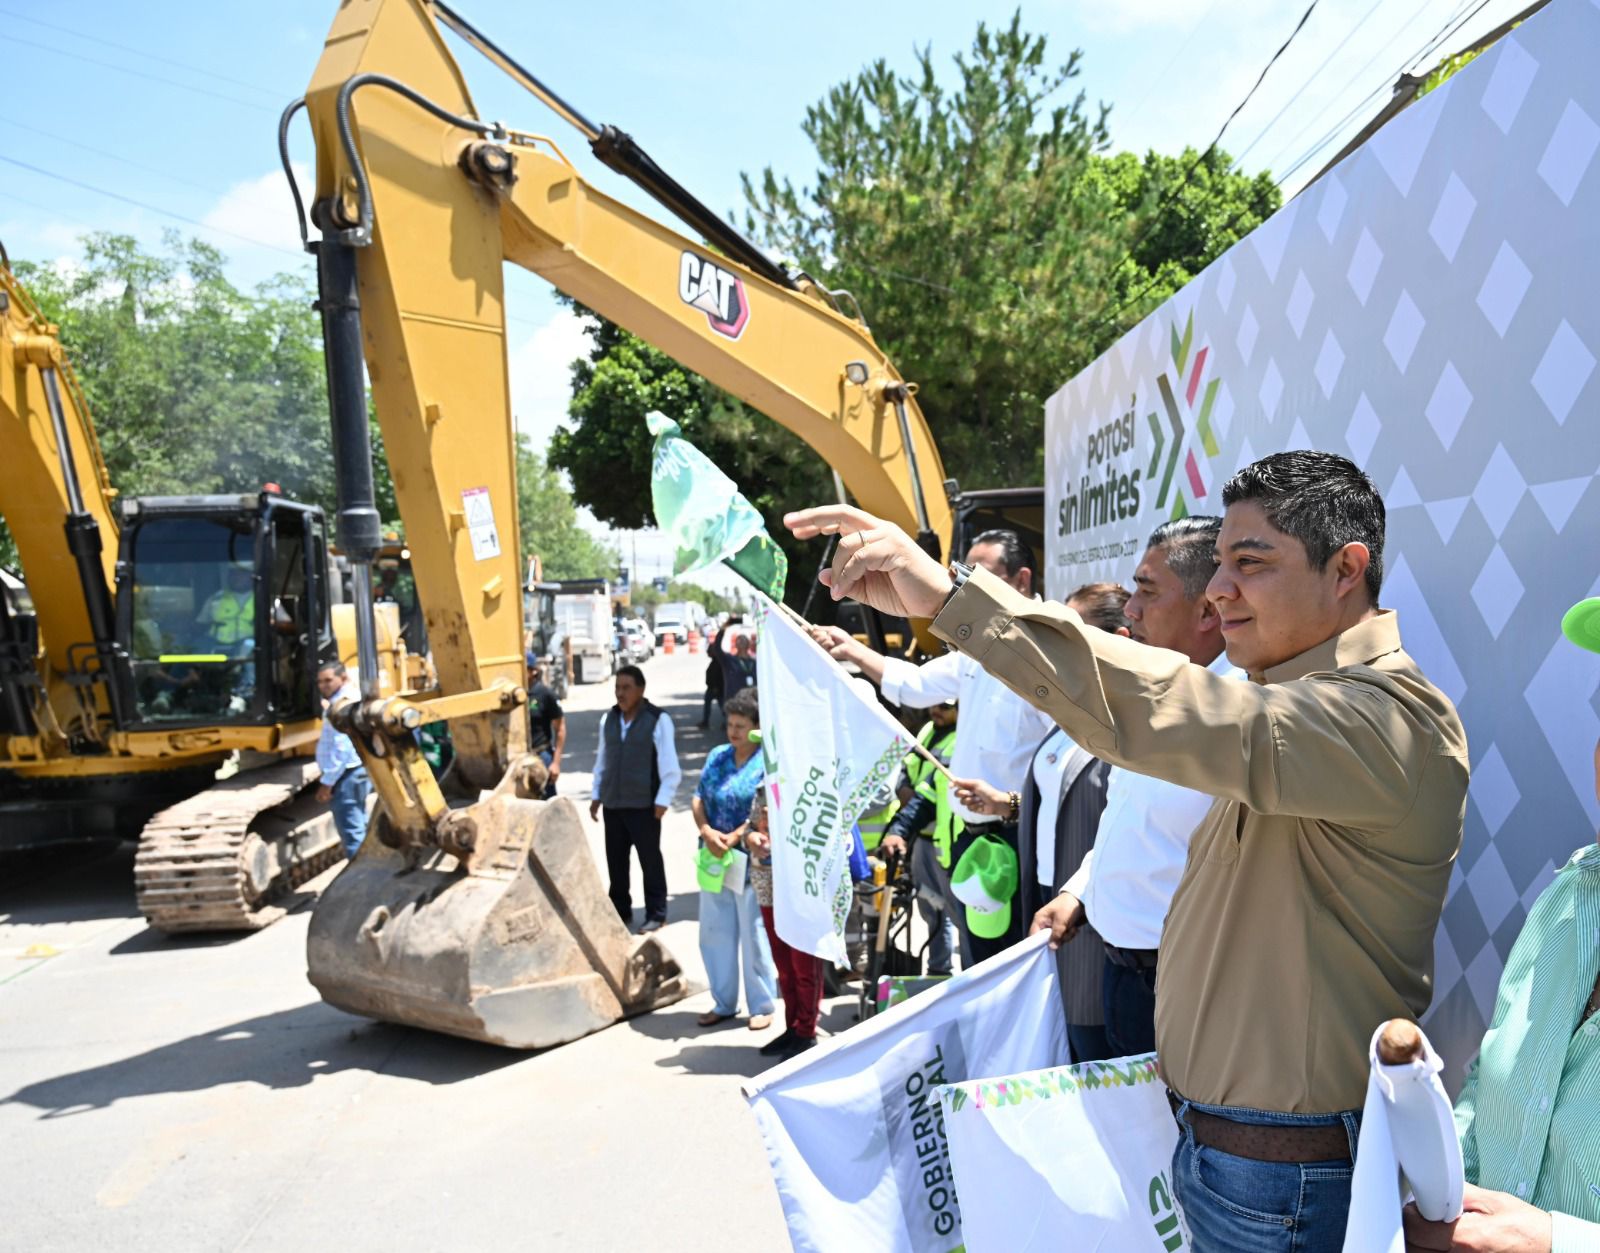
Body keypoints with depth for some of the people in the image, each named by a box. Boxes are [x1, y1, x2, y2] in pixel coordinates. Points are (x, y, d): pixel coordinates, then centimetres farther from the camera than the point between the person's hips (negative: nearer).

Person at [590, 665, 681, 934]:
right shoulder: (608, 719, 7)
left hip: (644, 805, -5)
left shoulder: (658, 720, -10)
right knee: (615, 859, 14)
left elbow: (670, 767, -10)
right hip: (613, 804, 5)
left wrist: (662, 800, -14)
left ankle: (656, 914, 17)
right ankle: (620, 911, 29)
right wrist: (596, 795, 13)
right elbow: (602, 760, 15)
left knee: (650, 860, 6)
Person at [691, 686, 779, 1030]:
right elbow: (698, 799, 7)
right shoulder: (717, 757, 10)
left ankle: (762, 1006, 17)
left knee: (754, 936, 4)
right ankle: (723, 1003, 26)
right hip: (714, 860, 6)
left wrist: (733, 838, -20)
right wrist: (707, 832, -11)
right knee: (714, 933, 12)